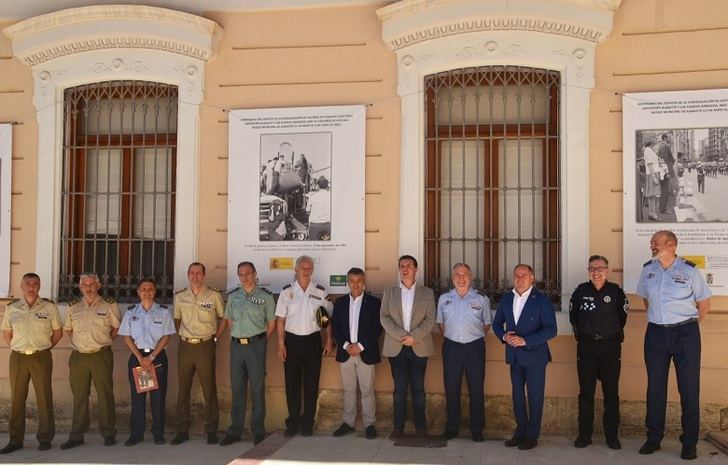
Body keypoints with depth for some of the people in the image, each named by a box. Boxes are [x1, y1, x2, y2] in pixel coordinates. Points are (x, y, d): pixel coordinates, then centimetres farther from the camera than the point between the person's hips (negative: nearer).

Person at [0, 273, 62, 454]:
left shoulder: (49, 307, 0)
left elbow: (58, 332, 7)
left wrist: (44, 348, 3)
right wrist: (17, 348, 8)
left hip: (41, 358, -2)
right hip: (17, 358, 2)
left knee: (44, 398, 1)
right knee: (17, 398, 7)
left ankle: (45, 439, 12)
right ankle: (15, 440, 17)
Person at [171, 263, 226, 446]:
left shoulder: (214, 296, 1)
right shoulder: (180, 297, 8)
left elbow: (223, 318, 9)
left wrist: (216, 336, 3)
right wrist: (181, 336, 9)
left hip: (205, 346, -3)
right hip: (185, 346, 3)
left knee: (209, 389, 0)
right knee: (183, 389, 6)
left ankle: (212, 430, 9)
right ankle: (182, 430, 15)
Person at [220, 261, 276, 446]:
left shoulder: (265, 296, -1)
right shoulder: (233, 296, 10)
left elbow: (272, 322, 3)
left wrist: (260, 340, 1)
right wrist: (237, 337, 11)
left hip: (256, 345, -4)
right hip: (236, 345, 4)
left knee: (257, 388, 1)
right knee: (237, 388, 8)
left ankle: (258, 430, 10)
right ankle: (235, 430, 15)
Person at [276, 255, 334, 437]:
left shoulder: (320, 292, 3)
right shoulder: (286, 291, 1)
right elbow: (280, 320, 1)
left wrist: (329, 340, 2)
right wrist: (281, 344, -4)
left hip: (313, 340, 1)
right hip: (292, 340, 0)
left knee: (311, 383, 5)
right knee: (292, 383, 4)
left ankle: (308, 422, 16)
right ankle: (293, 422, 14)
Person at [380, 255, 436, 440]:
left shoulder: (427, 293, 7)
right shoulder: (389, 293, 10)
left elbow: (430, 319, -1)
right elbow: (384, 318, 0)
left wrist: (414, 337, -14)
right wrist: (402, 336, -12)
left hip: (419, 347, -1)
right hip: (396, 347, 1)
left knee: (418, 388, 3)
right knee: (399, 388, 3)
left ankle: (421, 426, 12)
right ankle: (398, 427, 9)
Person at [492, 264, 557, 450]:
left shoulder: (541, 300, -10)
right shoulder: (506, 299, 6)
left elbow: (551, 329, -14)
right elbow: (497, 323, 14)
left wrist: (525, 341, -21)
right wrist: (504, 336, -8)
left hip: (534, 355, -5)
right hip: (514, 356, 5)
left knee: (535, 396, 4)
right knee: (517, 394, 12)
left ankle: (532, 435, 15)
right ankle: (520, 431, 24)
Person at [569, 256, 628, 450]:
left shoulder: (615, 291, -3)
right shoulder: (581, 291, 0)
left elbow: (622, 316, 11)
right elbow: (573, 316, 14)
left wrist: (614, 334, 13)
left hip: (611, 347, 0)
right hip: (586, 347, 1)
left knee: (611, 392, 4)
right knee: (586, 392, 5)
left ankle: (612, 435, 14)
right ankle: (584, 434, 13)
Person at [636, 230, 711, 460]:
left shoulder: (689, 270, -8)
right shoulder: (648, 270, 3)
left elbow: (704, 304, 2)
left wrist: (686, 325, 7)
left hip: (685, 334, -3)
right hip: (656, 334, 4)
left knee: (689, 388, 3)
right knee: (655, 387, 9)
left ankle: (689, 442, 13)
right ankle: (654, 438, 20)